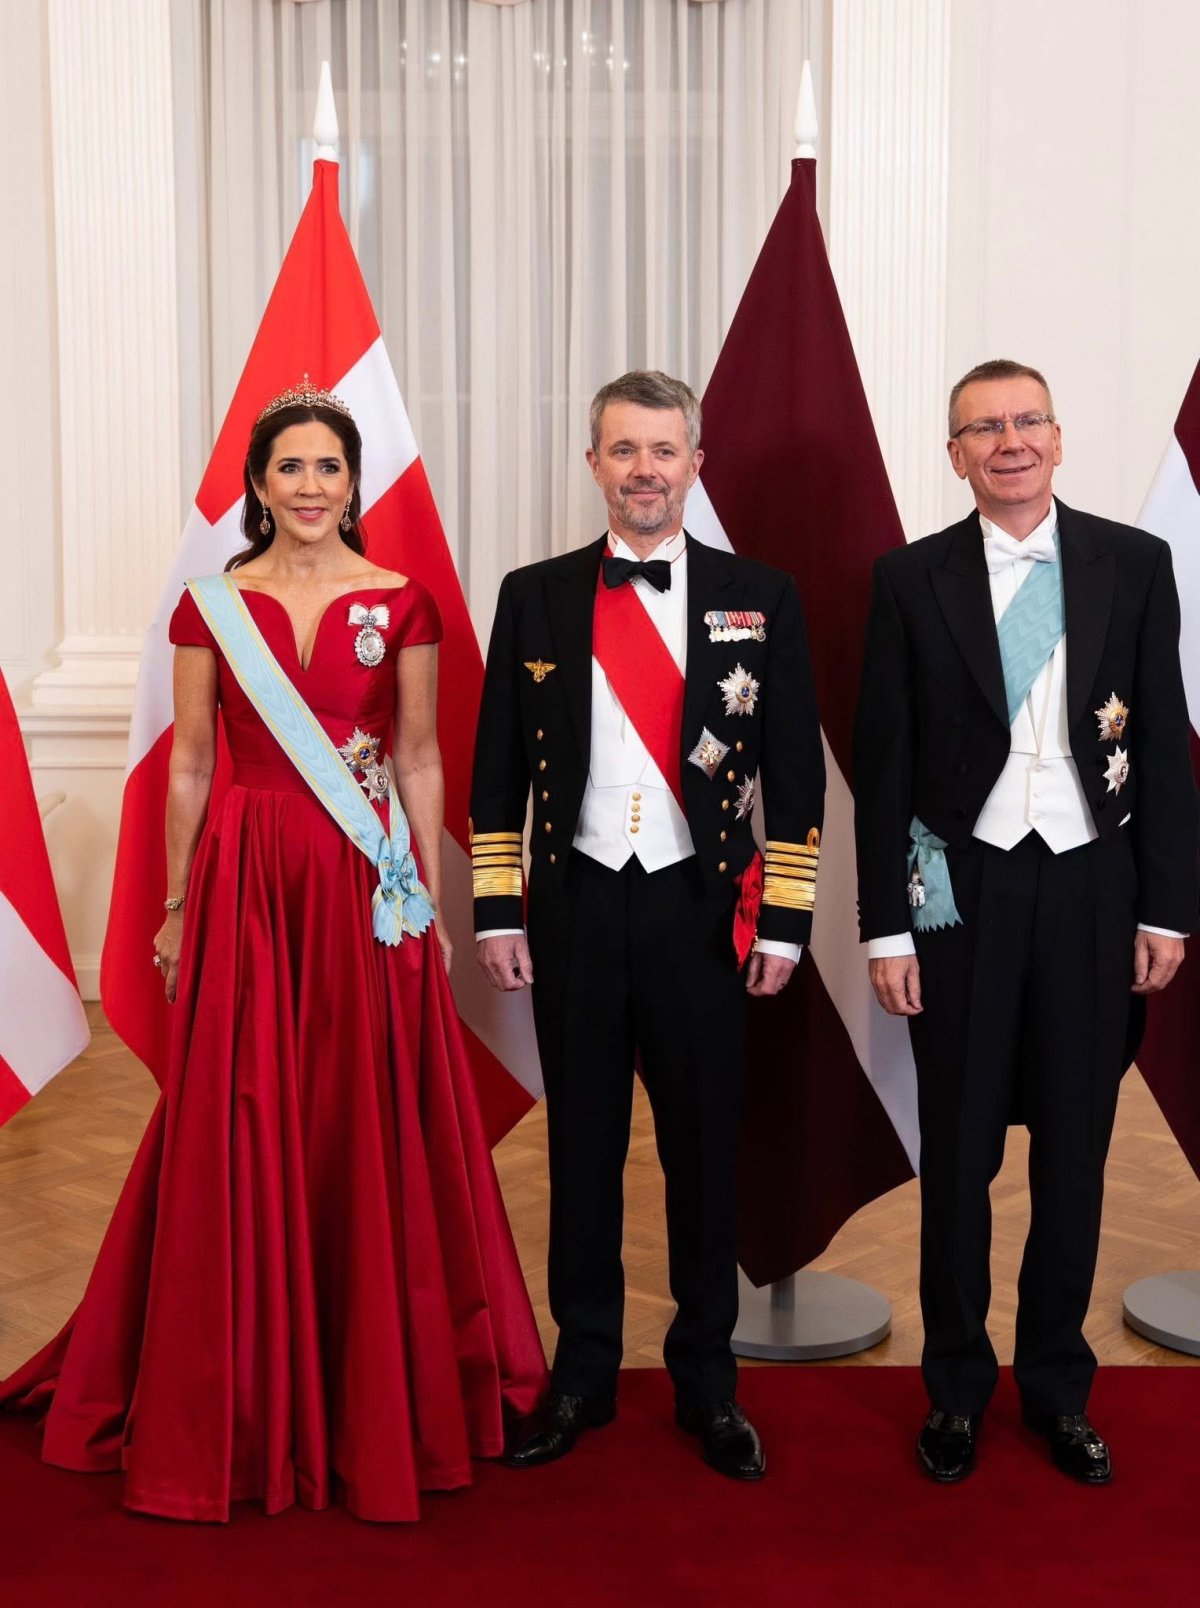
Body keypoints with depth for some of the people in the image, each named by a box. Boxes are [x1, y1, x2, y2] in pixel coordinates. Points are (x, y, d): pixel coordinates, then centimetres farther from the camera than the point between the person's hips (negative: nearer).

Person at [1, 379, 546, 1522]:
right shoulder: (211, 605, 5)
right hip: (244, 883, 0)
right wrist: (176, 907, 7)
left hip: (366, 890, 0)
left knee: (369, 1129, 3)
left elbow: (420, 761, 5)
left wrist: (432, 903, 2)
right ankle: (243, 1401, 20)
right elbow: (189, 763, 7)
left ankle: (378, 1389, 21)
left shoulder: (402, 605, 4)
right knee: (239, 1135, 3)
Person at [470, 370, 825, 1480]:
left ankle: (707, 1379, 26)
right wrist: (498, 911, 0)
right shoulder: (535, 597, 4)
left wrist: (785, 921, -3)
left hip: (703, 909, -1)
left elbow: (797, 772, 1)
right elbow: (498, 769, 6)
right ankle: (583, 1372, 26)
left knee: (704, 1149, 9)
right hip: (576, 906, 1)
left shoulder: (760, 598, 1)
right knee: (582, 1146, 11)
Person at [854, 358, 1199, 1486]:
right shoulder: (912, 580, 0)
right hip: (963, 887, -1)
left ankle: (1058, 1384, 29)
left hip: (1092, 886, 1)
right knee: (958, 1149, 9)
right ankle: (956, 1384, 26)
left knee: (1075, 1149, 11)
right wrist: (885, 925, -4)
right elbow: (883, 763, 0)